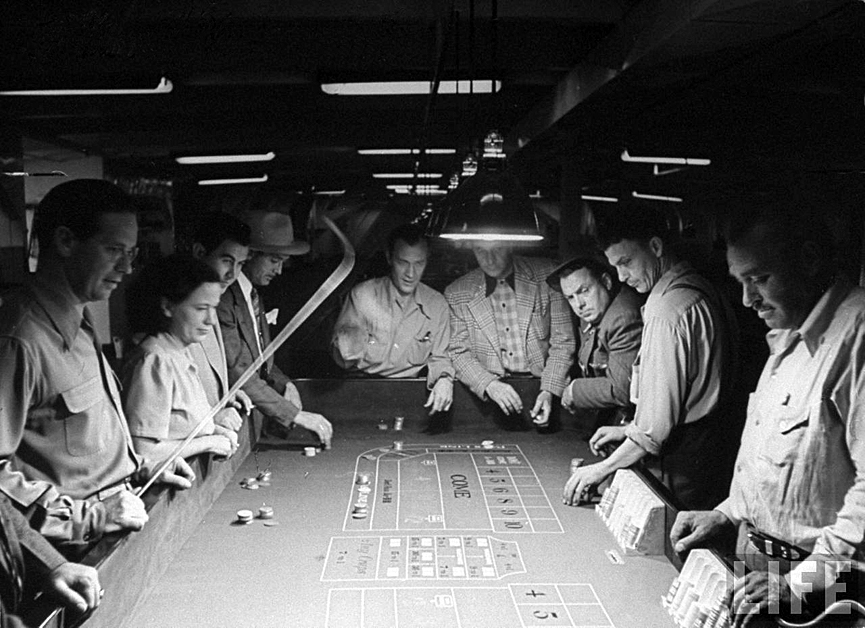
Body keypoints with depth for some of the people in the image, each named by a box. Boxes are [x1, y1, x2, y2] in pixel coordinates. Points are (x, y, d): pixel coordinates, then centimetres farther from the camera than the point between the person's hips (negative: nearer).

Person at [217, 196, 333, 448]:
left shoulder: (254, 294, 10)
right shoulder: (223, 298, -19)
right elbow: (235, 370, -24)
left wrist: (284, 383, -1)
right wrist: (295, 414, -25)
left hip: (255, 418, 8)